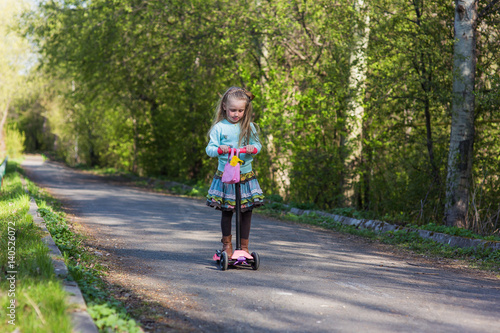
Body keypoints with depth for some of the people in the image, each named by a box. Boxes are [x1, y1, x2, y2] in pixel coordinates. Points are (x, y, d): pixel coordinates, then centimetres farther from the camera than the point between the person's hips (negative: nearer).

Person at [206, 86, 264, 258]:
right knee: (226, 211, 5)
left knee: (246, 211, 3)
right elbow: (209, 149, -4)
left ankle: (244, 246, 15)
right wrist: (219, 149, -25)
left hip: (246, 175, 2)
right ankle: (227, 244, 23)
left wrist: (253, 147, -19)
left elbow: (257, 144, 4)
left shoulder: (249, 126, 5)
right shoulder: (219, 127, -2)